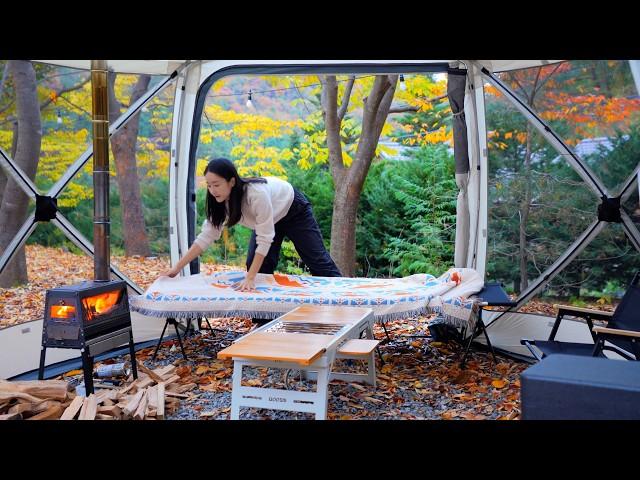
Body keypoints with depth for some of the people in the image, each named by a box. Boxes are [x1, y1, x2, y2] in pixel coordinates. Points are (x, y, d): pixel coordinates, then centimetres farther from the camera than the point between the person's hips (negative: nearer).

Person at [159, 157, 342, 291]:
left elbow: (264, 240, -39)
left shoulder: (257, 194, -44)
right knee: (258, 267, -2)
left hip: (293, 209, -6)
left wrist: (250, 278, -40)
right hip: (270, 218, 6)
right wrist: (177, 268, -22)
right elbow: (206, 236, -19)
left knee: (318, 261, 2)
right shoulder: (220, 201, -24)